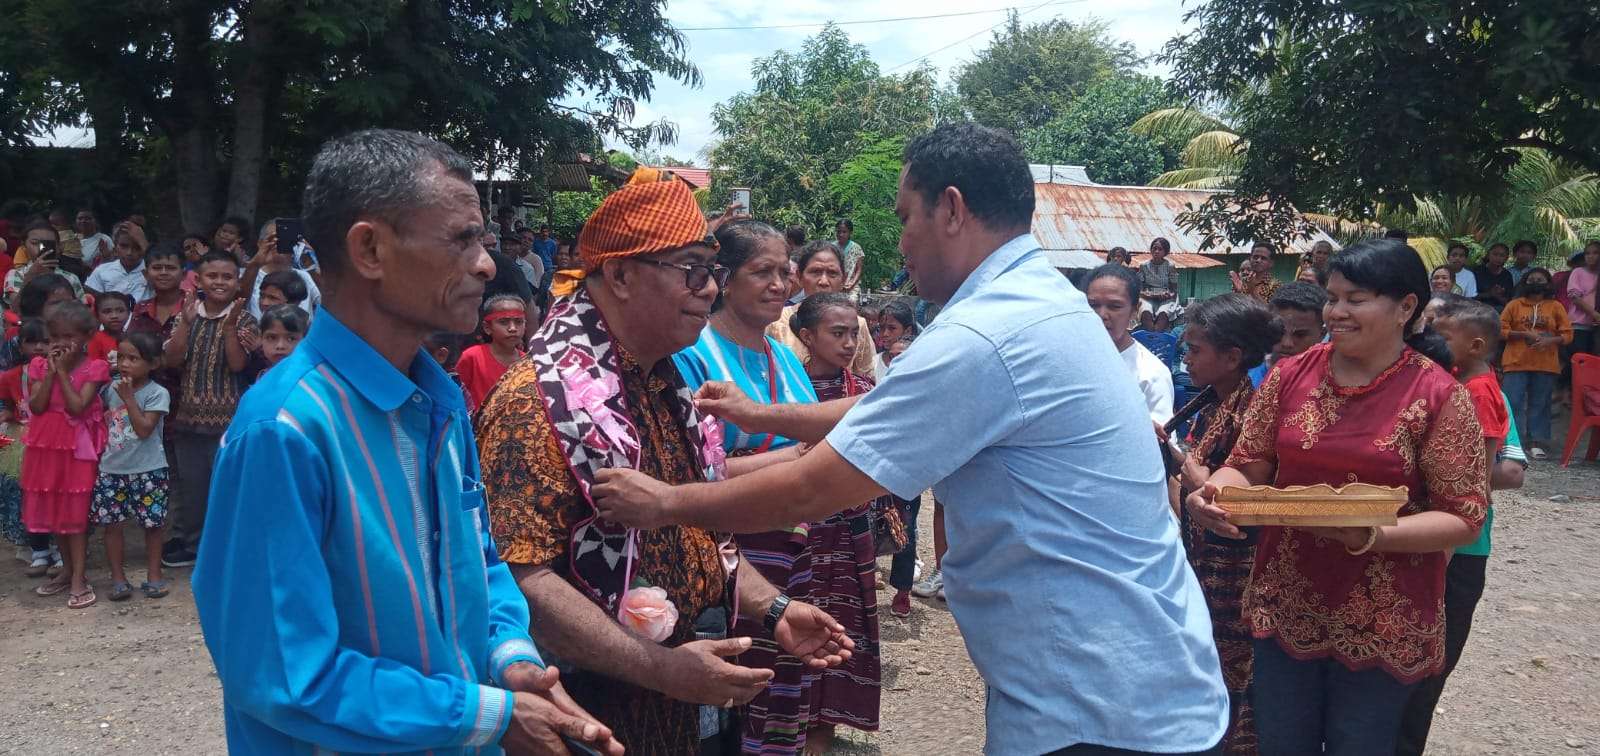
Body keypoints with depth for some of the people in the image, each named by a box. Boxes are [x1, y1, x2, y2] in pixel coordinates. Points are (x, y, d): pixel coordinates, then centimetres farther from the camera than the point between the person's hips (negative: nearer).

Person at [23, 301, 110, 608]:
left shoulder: (94, 368, -8)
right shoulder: (40, 365, 3)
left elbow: (77, 407, -19)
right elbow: (36, 406, -8)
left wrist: (63, 370, -16)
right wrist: (51, 371, -12)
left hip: (77, 446, -5)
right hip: (46, 445, 5)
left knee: (75, 512, -2)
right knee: (52, 509, 12)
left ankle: (78, 579, 2)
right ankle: (69, 569, 26)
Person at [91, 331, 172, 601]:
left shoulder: (157, 393, -10)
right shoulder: (111, 388, 5)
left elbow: (144, 429, -20)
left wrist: (129, 397, -20)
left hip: (147, 471, -4)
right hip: (111, 469, 5)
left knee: (152, 523, 6)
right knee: (111, 523, 6)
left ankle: (154, 575, 18)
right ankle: (118, 578, 16)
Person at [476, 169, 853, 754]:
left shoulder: (671, 387, 9)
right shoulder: (537, 398, -19)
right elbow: (520, 578, -25)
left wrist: (771, 608, 6)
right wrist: (658, 667, -28)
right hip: (590, 707, -8)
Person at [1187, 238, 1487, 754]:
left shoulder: (1439, 396, -9)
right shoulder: (1290, 376, 1)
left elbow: (1464, 518, -10)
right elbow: (1248, 466, 6)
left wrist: (1372, 536, -26)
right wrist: (1214, 492, -17)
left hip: (1381, 624, -3)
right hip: (1285, 606, 3)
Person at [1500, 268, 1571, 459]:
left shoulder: (1556, 307, 8)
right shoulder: (1515, 305, 6)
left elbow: (1567, 334, 5)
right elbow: (1501, 330, 0)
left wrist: (1549, 340, -14)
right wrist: (1524, 334, -12)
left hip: (1545, 365, 1)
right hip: (1517, 363, -1)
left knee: (1540, 405, 4)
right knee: (1513, 403, -5)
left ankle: (1536, 443, 9)